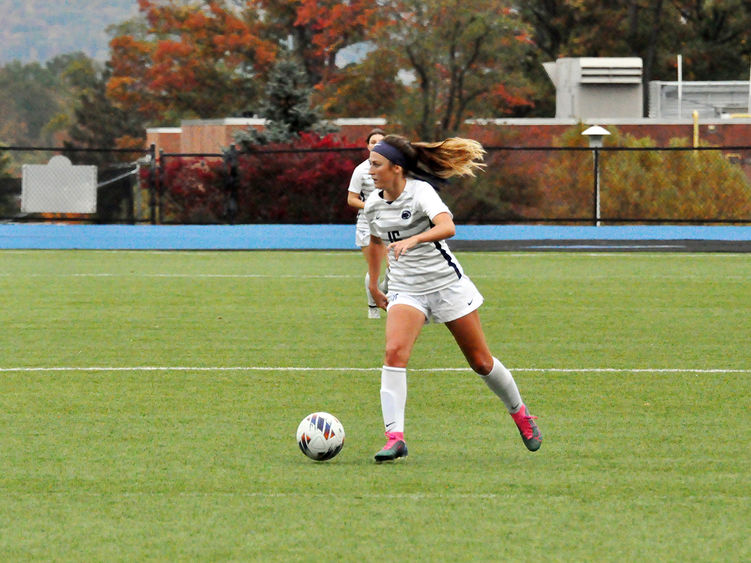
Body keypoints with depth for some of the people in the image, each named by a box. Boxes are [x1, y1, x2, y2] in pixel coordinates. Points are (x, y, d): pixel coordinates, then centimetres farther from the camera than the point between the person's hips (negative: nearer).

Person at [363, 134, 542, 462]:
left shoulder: (420, 192, -17)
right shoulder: (373, 204, 2)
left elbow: (447, 227, -36)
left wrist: (413, 240, -52)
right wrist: (373, 287, 25)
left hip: (447, 284, -4)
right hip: (406, 290, 4)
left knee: (481, 362, 7)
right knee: (394, 351, -23)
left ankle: (520, 414, 34)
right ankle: (395, 438, -27)